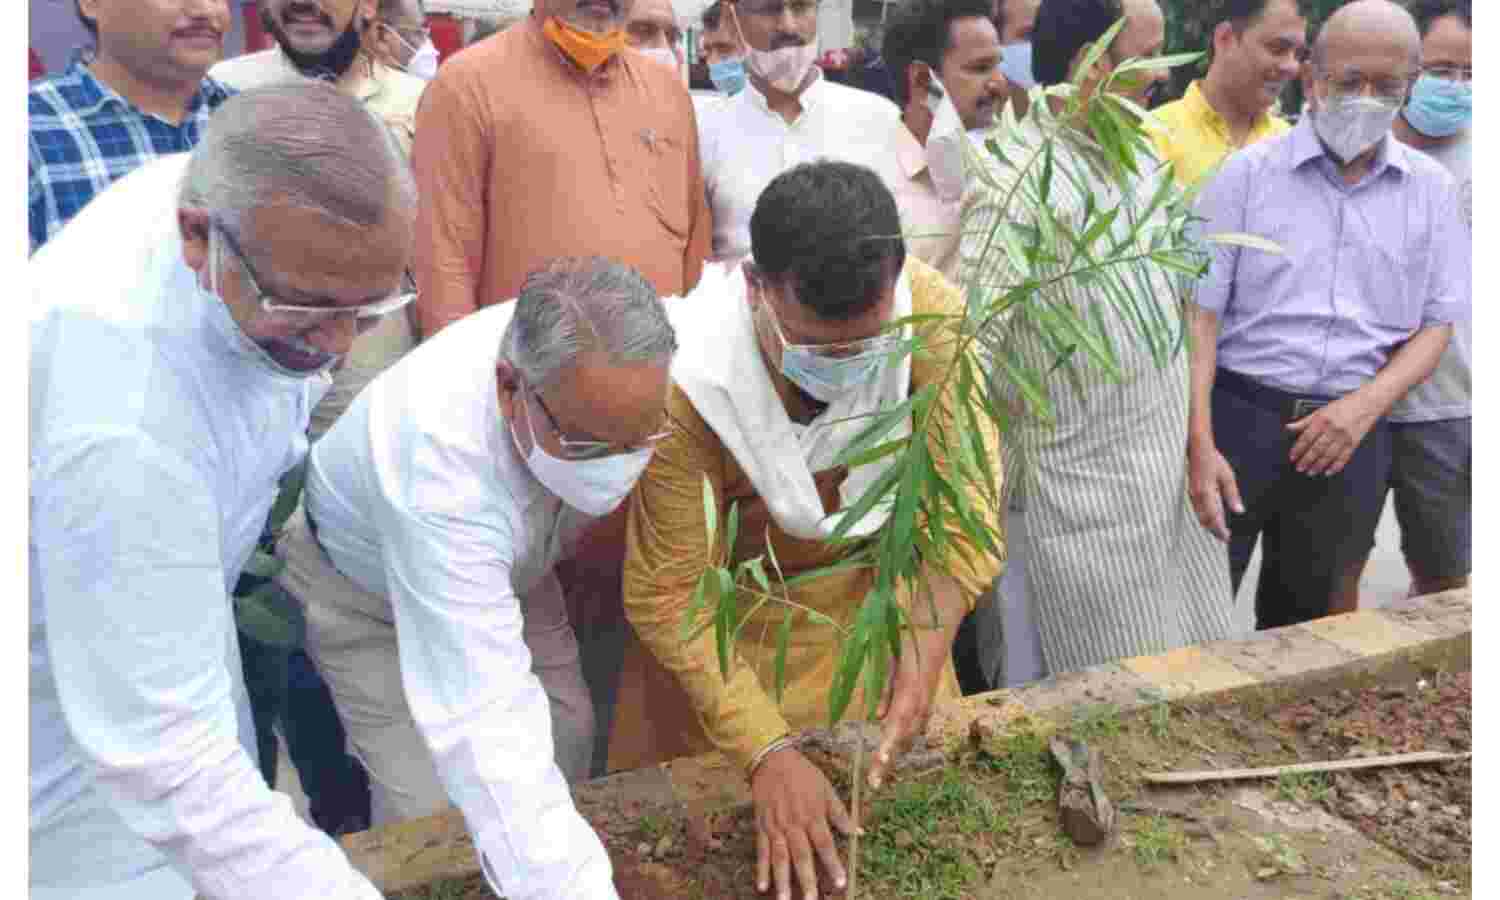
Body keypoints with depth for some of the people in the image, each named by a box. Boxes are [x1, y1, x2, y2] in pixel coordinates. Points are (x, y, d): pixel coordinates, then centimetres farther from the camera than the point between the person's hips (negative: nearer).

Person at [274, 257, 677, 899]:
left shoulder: (590, 353, -31)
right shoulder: (438, 469, -48)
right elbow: (485, 729, -49)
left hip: (505, 560, 5)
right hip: (364, 588, -5)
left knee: (567, 733, 6)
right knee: (431, 806, -8)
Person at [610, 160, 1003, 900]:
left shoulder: (930, 312, -29)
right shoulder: (687, 380, -35)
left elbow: (963, 490, -21)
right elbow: (666, 597, -28)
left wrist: (929, 641, -35)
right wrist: (767, 754, -34)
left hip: (869, 578, 3)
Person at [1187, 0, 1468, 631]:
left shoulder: (1431, 188, 7)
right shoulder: (1248, 172, -3)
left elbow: (1436, 325, 8)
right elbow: (1200, 314, -7)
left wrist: (1366, 406, -11)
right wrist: (1200, 445, -16)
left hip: (1351, 433, 3)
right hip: (1239, 417, -3)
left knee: (1308, 620, 17)